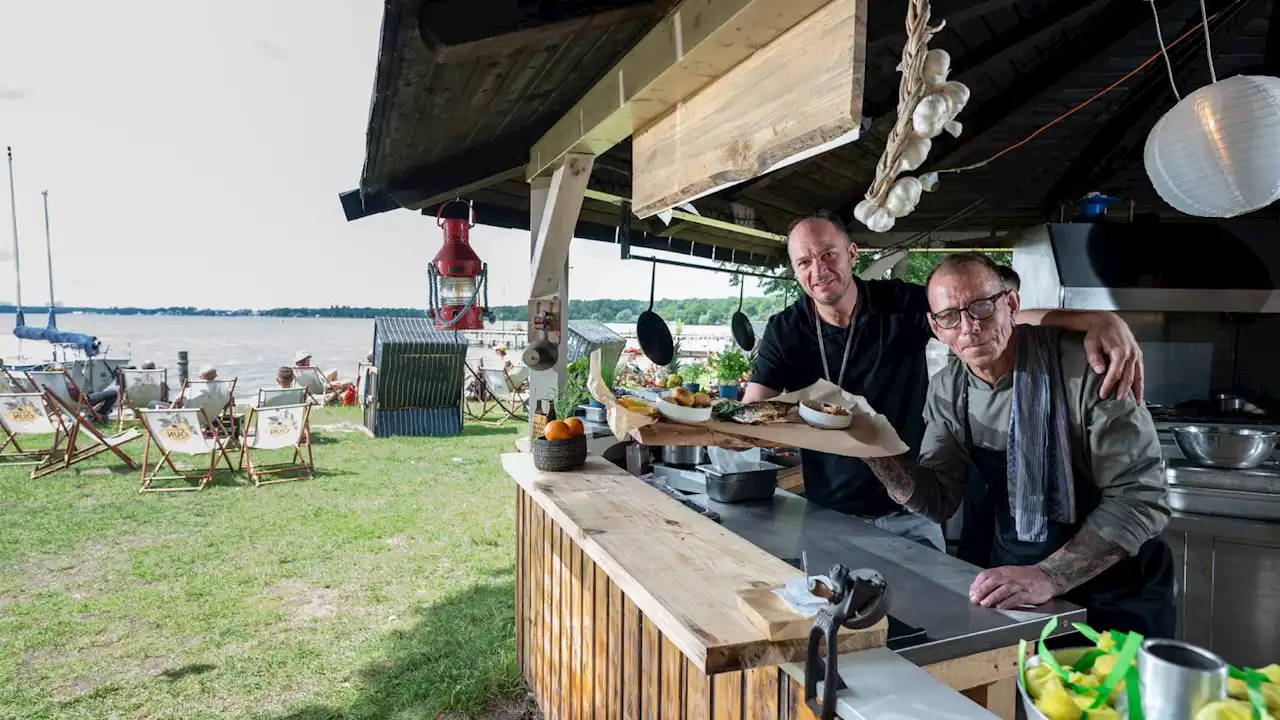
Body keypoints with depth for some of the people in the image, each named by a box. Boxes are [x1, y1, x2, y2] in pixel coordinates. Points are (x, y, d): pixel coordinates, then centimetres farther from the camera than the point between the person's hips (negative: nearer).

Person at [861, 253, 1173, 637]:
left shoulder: (1083, 366, -21)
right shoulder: (947, 390, -6)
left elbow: (1140, 498, -20)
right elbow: (938, 499, -2)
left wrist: (1048, 576, -29)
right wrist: (873, 449, -19)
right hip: (1012, 577, 4)